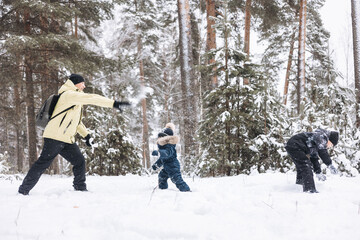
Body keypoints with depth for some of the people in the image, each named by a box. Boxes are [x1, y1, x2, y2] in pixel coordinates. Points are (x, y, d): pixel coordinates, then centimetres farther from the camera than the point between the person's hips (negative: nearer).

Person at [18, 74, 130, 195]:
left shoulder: (75, 97, 23)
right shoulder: (69, 94, -9)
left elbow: (75, 120, 30)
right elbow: (91, 98, -19)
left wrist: (85, 134, 19)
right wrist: (114, 103, -24)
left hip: (67, 140, 10)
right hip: (55, 137, -10)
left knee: (79, 161, 4)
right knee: (43, 163, -8)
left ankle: (80, 188, 14)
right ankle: (23, 190, -2)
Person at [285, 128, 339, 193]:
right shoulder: (322, 136, -5)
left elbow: (314, 157, 27)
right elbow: (322, 152, -17)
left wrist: (318, 172, 26)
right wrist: (329, 164, -13)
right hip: (294, 145, -11)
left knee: (301, 167, 25)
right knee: (306, 166, -15)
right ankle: (309, 189, -22)